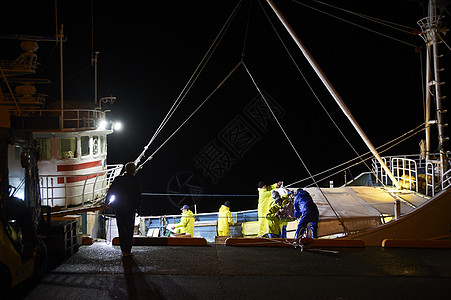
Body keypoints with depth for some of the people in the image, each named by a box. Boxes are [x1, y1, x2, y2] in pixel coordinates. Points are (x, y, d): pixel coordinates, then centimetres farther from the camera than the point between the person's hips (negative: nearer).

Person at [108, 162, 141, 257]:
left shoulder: (118, 179, -1)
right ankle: (127, 251, 6)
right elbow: (138, 197, -7)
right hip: (130, 209, -3)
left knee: (121, 229, 14)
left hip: (118, 209, 3)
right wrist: (137, 208, 3)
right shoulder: (135, 182, -9)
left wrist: (112, 202, 15)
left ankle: (123, 249, 18)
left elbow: (110, 193, 1)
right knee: (129, 230, 6)